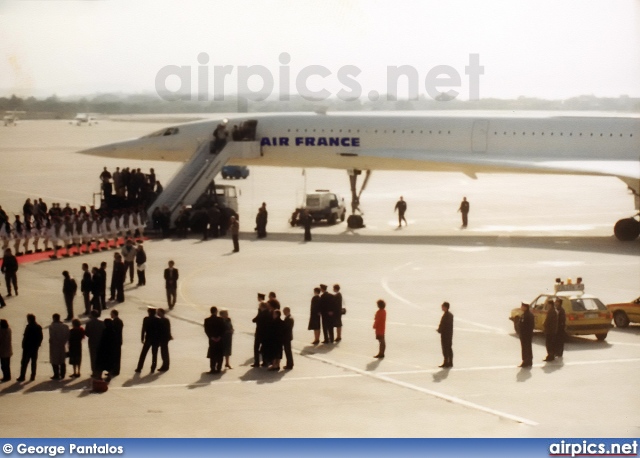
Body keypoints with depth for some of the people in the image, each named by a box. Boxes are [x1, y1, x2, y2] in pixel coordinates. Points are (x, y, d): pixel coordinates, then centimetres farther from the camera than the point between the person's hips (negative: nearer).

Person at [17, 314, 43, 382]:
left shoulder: (29, 327, -16)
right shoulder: (39, 327, 4)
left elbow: (26, 337, -18)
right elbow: (40, 338, 8)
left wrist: (23, 345, -8)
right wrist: (38, 345, 15)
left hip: (28, 348, -6)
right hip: (35, 348, 6)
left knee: (24, 363, 0)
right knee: (33, 362, 11)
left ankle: (22, 376, 0)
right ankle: (33, 376, 12)